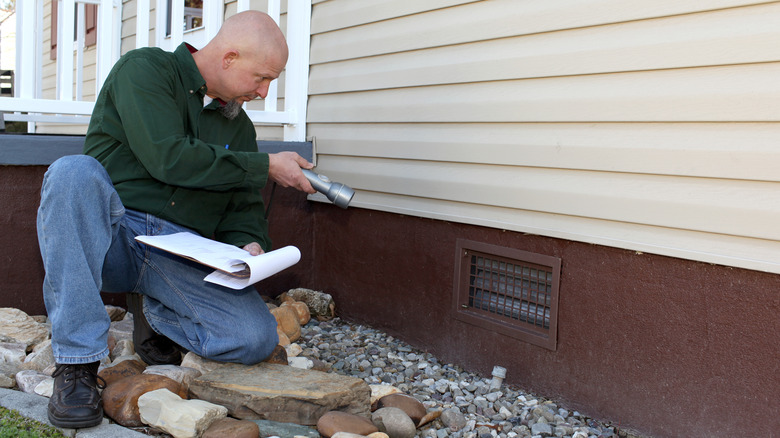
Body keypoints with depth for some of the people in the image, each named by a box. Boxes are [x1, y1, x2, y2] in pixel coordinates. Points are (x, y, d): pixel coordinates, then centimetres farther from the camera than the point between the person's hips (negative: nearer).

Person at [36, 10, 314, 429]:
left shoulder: (240, 127, 17)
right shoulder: (144, 68, -2)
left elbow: (243, 206, 17)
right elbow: (167, 158, -16)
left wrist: (248, 243, -7)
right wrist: (265, 166, -10)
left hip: (183, 257, 4)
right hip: (113, 233, -3)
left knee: (257, 338, -21)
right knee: (74, 171, -36)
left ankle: (152, 312, 12)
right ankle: (77, 363, -26)